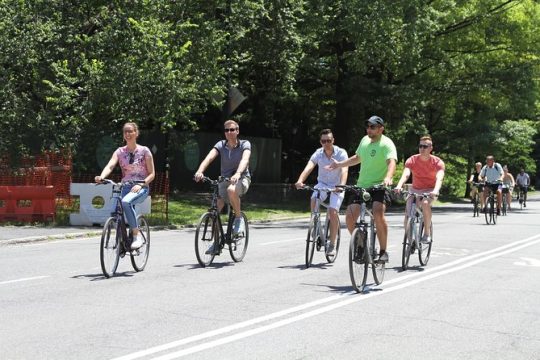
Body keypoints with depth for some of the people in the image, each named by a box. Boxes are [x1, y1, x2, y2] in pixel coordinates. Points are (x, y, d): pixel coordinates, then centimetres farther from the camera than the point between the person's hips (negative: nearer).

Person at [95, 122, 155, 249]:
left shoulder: (144, 151, 0)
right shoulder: (120, 151, 7)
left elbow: (152, 174, -1)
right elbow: (110, 166, -11)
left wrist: (141, 184, -18)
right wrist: (101, 177, -32)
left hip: (141, 188, -4)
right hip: (126, 187, 4)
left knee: (126, 202, -35)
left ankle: (137, 237, -29)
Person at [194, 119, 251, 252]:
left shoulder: (245, 144, -10)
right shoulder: (221, 145, -3)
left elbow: (245, 159, -30)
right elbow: (209, 157, -20)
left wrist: (238, 173, -50)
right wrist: (200, 171, -40)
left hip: (242, 179, -4)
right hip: (225, 179, 4)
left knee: (231, 190, -39)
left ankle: (239, 218, -14)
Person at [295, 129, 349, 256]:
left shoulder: (341, 153, -17)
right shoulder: (318, 153, -10)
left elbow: (344, 170, -31)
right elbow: (308, 168, -24)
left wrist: (342, 185, -50)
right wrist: (300, 181, -43)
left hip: (336, 186, -2)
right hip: (322, 184, 2)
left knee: (333, 212, -20)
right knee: (314, 199, -30)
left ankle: (332, 245, -7)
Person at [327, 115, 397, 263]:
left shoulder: (386, 144, -10)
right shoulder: (365, 140, 11)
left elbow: (392, 162, -28)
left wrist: (388, 177, -47)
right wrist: (339, 164, 26)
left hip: (379, 186, -6)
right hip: (361, 186, 6)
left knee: (378, 213, -30)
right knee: (349, 216, -7)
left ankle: (383, 251, -16)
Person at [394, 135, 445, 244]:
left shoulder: (437, 162, -15)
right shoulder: (412, 160, -11)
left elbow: (439, 178, -31)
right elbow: (405, 175, -27)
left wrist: (435, 190, -52)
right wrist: (399, 186, -48)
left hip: (430, 191, -2)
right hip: (415, 190, 2)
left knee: (425, 203, -36)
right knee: (407, 218, -14)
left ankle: (427, 234, -22)